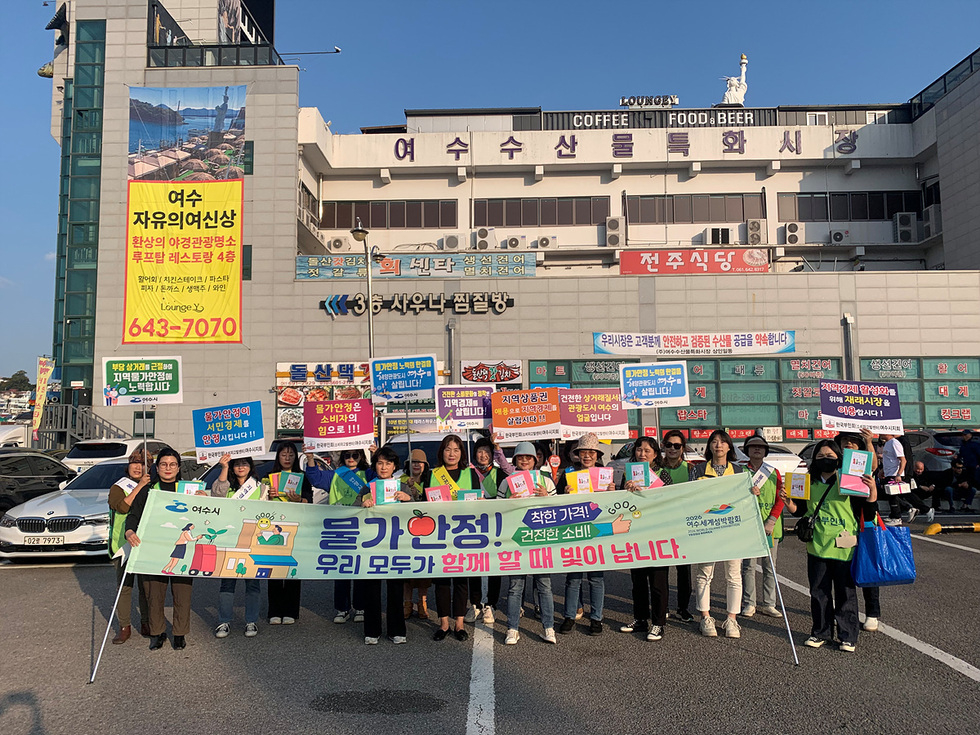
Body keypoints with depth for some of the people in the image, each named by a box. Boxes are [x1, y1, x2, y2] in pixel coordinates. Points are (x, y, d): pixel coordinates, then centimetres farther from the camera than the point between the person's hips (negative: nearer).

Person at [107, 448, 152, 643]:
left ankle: (146, 623, 17)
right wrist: (139, 486, -19)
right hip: (123, 544, -2)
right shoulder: (118, 488, 4)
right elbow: (123, 506, -17)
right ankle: (124, 627, 9)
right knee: (124, 586, 0)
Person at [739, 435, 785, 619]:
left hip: (771, 526, 2)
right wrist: (748, 493, -19)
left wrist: (771, 522, -8)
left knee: (770, 567, 6)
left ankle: (768, 604, 14)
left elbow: (780, 499, 4)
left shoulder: (774, 473, 10)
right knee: (749, 566, -1)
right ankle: (749, 604, 7)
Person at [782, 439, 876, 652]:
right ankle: (821, 632, 22)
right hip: (817, 546, 3)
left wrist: (872, 489, -17)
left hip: (844, 547, -3)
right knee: (818, 592, 10)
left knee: (846, 593, 4)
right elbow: (799, 510, 14)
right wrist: (788, 501, -5)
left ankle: (848, 636, 16)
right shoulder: (810, 483, 10)